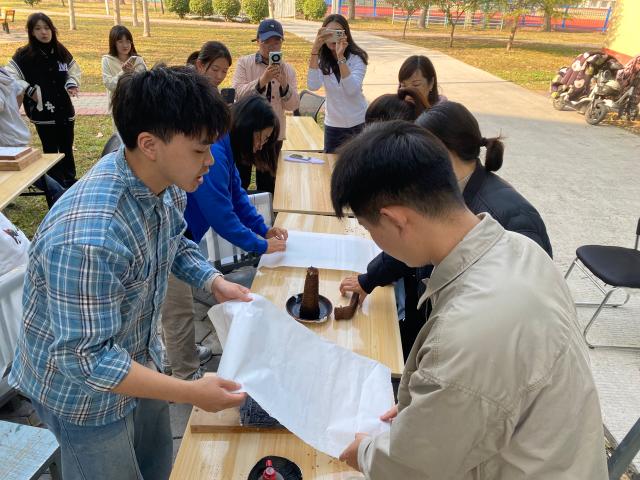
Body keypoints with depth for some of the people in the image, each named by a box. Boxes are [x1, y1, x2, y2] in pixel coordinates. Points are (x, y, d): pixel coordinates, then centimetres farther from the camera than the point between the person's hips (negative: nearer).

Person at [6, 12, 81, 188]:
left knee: (67, 148, 13)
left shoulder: (61, 51, 5)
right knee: (51, 150, 4)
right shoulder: (24, 55, -7)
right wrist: (29, 90, -16)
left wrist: (72, 84, -4)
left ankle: (71, 181, 27)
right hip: (42, 111, -4)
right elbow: (9, 76, -6)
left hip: (64, 109, 4)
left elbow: (74, 71, 15)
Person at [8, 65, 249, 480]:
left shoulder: (167, 184, -13)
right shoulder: (89, 238, -40)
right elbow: (87, 359, -32)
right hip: (85, 389, -7)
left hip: (139, 357, 7)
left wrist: (215, 282, -8)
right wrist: (192, 393, -30)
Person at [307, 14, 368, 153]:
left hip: (358, 124, -2)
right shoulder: (322, 60, -3)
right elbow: (312, 86, -23)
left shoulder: (357, 58, -10)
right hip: (333, 125, 2)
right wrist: (315, 50, -27)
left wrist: (341, 57, -32)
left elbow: (352, 90, -26)